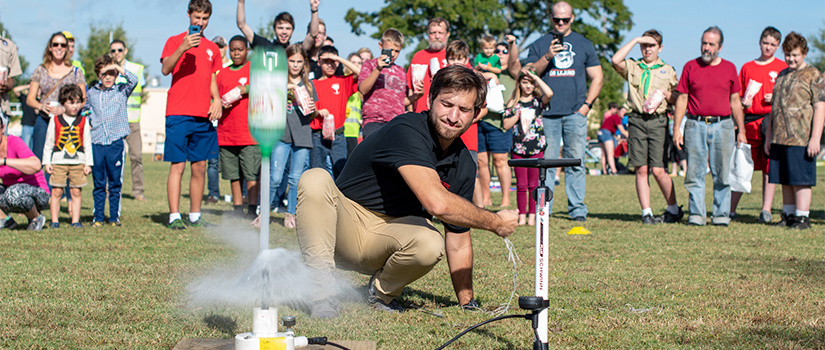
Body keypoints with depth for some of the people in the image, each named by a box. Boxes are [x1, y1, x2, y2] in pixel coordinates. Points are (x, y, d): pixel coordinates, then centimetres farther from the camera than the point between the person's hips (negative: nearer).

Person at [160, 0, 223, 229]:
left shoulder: (212, 48, 17)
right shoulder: (175, 41, 2)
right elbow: (165, 69, -13)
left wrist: (217, 100, 5)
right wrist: (182, 49, -27)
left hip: (203, 116, 5)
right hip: (178, 115, -5)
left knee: (200, 167, 6)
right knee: (177, 166, -7)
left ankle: (195, 216, 12)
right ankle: (174, 216, -6)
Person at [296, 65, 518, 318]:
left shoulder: (464, 164, 1)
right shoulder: (406, 131, -22)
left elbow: (458, 241, 11)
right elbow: (437, 203, -34)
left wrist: (467, 304, 8)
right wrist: (496, 223, -20)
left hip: (390, 236, 5)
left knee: (430, 244, -32)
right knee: (315, 180, -35)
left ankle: (381, 292, 1)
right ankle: (322, 292, -27)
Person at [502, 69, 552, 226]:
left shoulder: (538, 101, 4)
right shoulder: (513, 104, 8)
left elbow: (549, 93, -18)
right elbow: (506, 125, 3)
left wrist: (536, 77, -11)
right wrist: (518, 114, -10)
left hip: (536, 148, -1)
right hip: (518, 148, 1)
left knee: (533, 184, 2)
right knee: (521, 185, 2)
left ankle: (532, 216, 7)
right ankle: (522, 216, 8)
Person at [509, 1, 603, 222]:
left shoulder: (584, 45, 13)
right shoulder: (540, 45, 12)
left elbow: (597, 78, 15)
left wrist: (587, 104, 2)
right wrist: (547, 57, -10)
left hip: (575, 113, 0)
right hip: (547, 113, 0)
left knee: (576, 162, -2)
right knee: (545, 162, -2)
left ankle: (577, 209, 1)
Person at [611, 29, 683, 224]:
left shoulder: (668, 71, 16)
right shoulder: (632, 67, 14)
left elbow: (677, 99, 18)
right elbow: (616, 60, -8)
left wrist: (667, 95, -4)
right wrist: (635, 40, -2)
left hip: (658, 122, -1)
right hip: (636, 120, 1)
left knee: (658, 170, -8)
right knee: (641, 170, -1)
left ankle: (674, 210, 9)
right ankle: (646, 212, 3)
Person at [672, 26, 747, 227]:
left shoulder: (729, 68, 10)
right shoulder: (690, 67, 7)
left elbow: (735, 101, 13)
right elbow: (682, 99, 7)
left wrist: (741, 131, 10)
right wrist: (676, 129, 0)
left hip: (722, 125, 1)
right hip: (696, 125, 0)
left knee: (722, 174, 1)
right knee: (695, 173, -2)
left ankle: (721, 214, 7)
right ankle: (696, 214, 3)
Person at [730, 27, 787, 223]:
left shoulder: (782, 67, 8)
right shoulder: (747, 68, 15)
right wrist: (743, 102, -3)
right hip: (749, 121, 2)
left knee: (769, 168, -2)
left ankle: (766, 211, -1)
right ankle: (730, 210, 4)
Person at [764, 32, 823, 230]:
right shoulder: (782, 75, 19)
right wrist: (769, 136, 19)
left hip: (801, 139, -7)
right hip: (779, 138, 7)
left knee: (800, 180, -6)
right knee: (785, 181, 9)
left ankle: (802, 217, -1)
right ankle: (788, 215, 17)